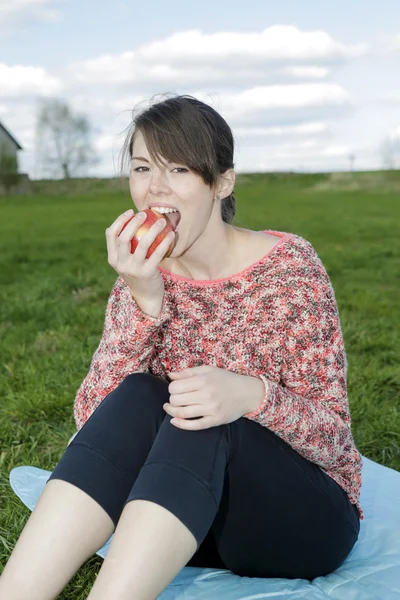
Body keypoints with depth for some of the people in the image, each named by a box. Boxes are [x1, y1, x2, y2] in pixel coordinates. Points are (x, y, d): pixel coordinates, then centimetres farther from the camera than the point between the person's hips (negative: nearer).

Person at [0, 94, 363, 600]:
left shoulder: (289, 264, -13)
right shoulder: (145, 277, -2)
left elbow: (333, 435, -13)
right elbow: (91, 420, -12)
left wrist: (252, 395, -35)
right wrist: (144, 301, -26)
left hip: (307, 517, -2)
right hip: (191, 519, 3)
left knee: (204, 419, -32)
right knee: (137, 397, -26)